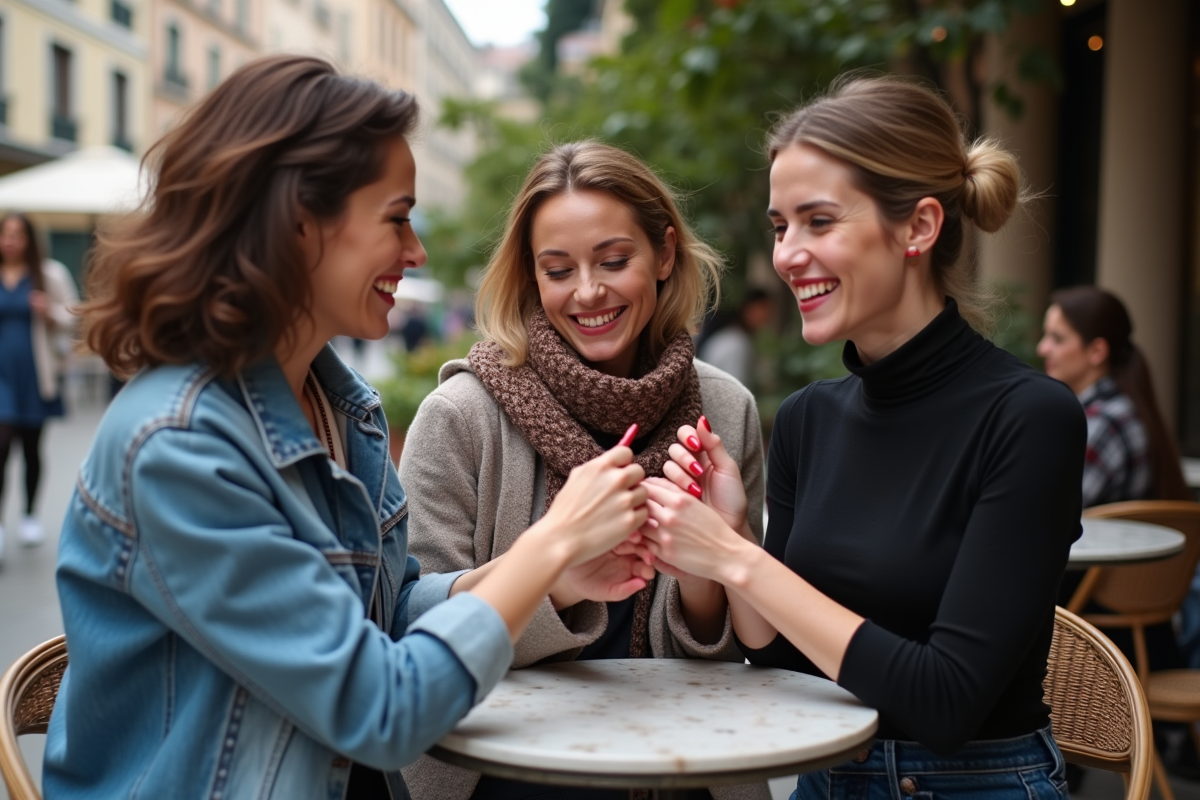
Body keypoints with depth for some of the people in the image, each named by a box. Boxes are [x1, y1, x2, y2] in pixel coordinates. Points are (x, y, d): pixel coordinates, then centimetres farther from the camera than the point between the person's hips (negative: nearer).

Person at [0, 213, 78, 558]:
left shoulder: (51, 274, 0)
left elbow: (72, 319, 2)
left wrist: (50, 313, -17)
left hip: (35, 374, 0)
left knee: (31, 446, 12)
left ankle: (30, 515, 28)